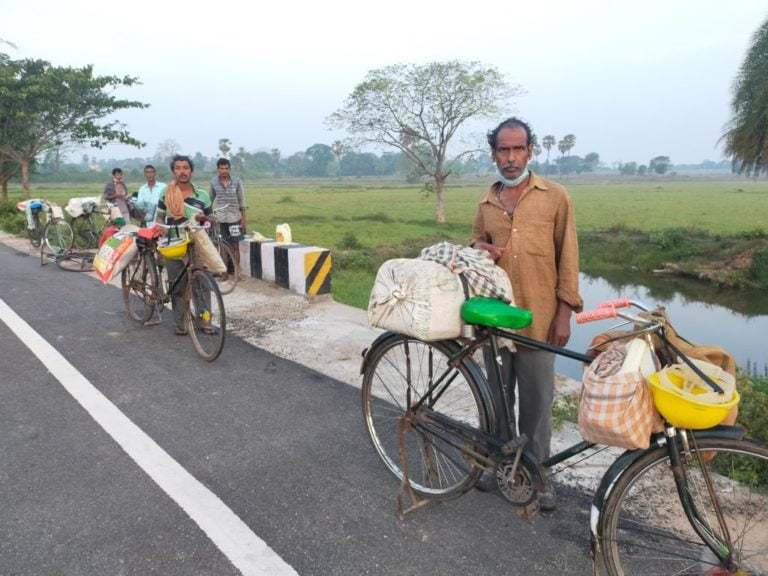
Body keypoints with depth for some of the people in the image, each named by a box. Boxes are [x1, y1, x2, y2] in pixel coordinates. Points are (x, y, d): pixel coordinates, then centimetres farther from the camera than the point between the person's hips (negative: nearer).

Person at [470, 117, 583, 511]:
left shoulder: (555, 197, -1)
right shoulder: (486, 204, 10)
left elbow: (567, 256, -1)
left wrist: (565, 311, -6)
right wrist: (480, 250, -3)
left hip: (538, 317, -3)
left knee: (537, 400, 5)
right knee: (498, 395, 15)